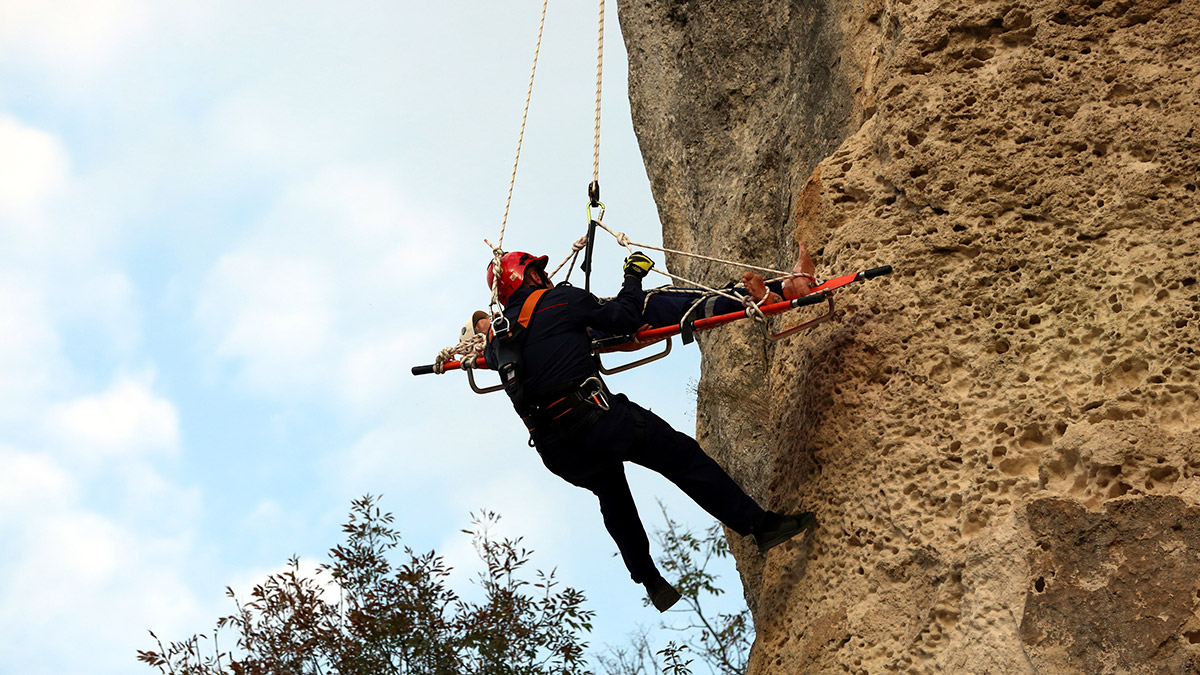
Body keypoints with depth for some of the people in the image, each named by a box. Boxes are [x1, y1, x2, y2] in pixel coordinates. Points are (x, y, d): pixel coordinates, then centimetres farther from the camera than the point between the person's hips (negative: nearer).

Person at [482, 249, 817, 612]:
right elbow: (625, 318, 2)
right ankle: (761, 524, 6)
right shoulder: (560, 300, -2)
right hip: (595, 418, -7)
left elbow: (490, 358, 39)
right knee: (682, 456, 4)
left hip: (556, 452, 7)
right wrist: (633, 277, 18)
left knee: (613, 499, 30)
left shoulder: (496, 336, 15)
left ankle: (651, 582, 36)